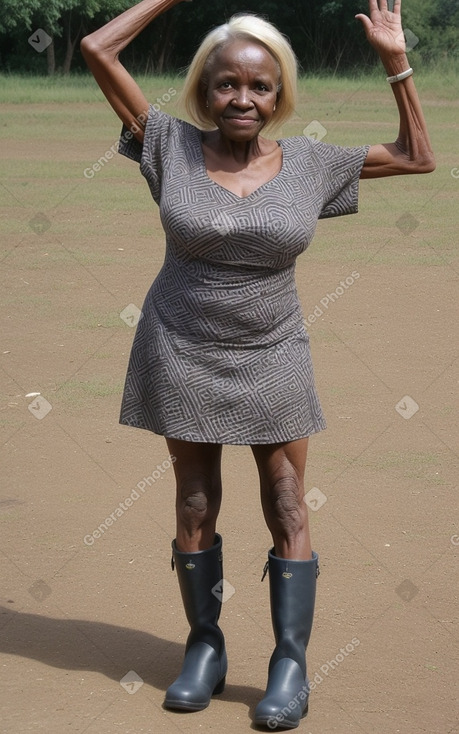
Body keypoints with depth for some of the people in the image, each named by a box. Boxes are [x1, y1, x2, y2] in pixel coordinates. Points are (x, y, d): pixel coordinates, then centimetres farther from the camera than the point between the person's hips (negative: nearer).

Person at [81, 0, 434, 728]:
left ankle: (291, 663, 4)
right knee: (195, 506, 8)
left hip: (272, 360, 0)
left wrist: (396, 63, -3)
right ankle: (205, 647, 20)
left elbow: (417, 158, 3)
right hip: (183, 358, 0)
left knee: (288, 510, -1)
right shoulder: (173, 148, -6)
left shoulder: (308, 162, -3)